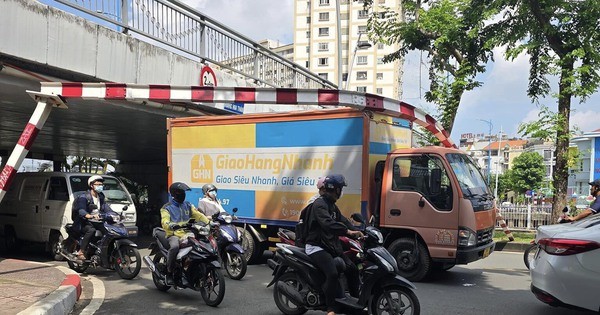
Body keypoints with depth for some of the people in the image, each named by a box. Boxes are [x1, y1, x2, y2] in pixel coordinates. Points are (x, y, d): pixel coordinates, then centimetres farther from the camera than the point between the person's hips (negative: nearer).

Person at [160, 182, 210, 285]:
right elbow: (164, 222, -13)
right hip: (174, 235, -5)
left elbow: (198, 215, 10)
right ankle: (169, 273, -20)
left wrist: (209, 223, -7)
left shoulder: (188, 205, 19)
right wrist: (172, 225, -36)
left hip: (187, 235, 5)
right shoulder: (167, 207, 3)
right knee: (174, 247, -37)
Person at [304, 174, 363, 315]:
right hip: (316, 247, -10)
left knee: (352, 269, 8)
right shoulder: (319, 203, -16)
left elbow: (343, 221, 12)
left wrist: (357, 233, -3)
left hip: (331, 245, 10)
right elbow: (328, 223, -32)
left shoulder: (332, 206, 17)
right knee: (332, 273, -28)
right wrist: (348, 231, -39)